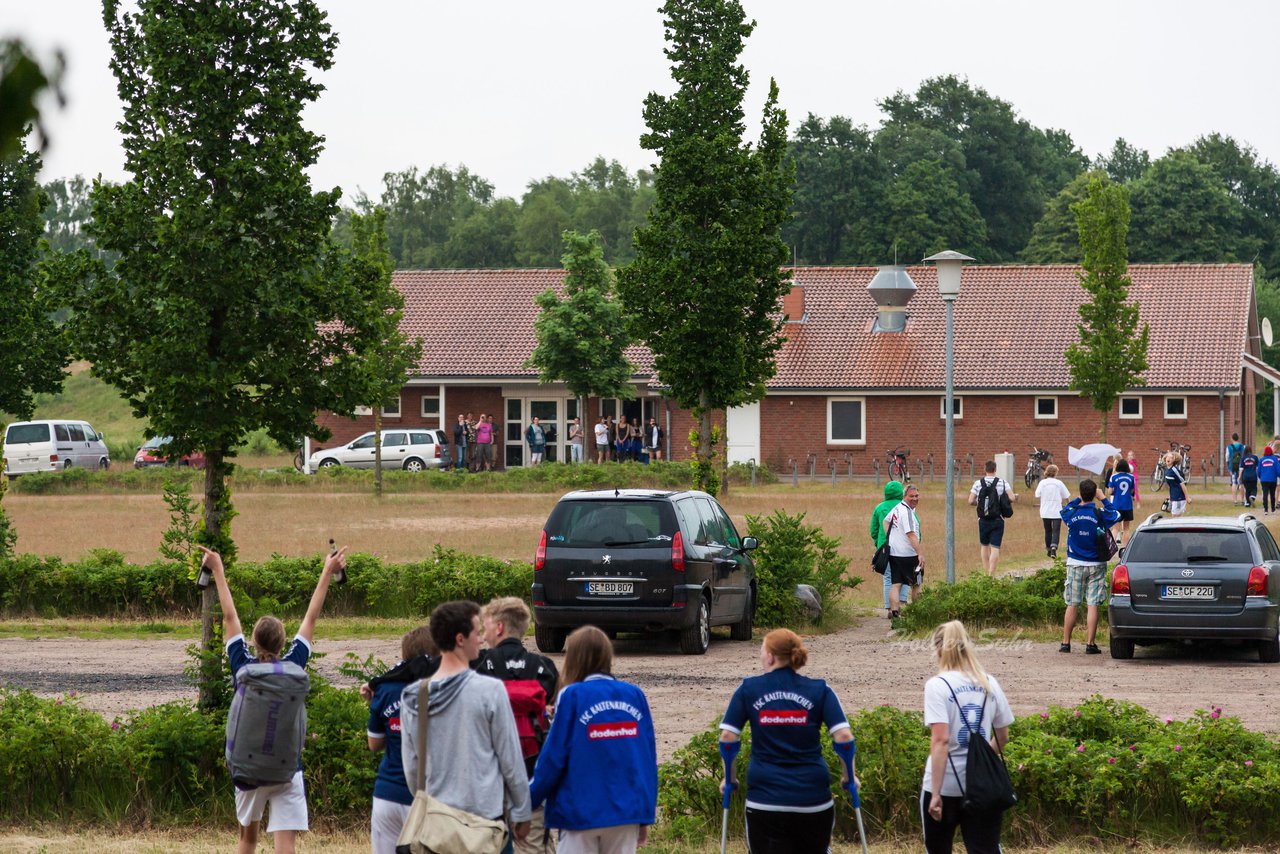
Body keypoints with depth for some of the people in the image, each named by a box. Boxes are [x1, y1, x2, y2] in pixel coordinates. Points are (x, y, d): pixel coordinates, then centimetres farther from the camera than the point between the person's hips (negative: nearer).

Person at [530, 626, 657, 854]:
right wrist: (646, 815, 11)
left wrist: (529, 800, 6)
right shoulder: (635, 696, 2)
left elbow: (553, 757, -8)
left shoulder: (572, 697, -9)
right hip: (626, 810, 4)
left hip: (580, 813, -4)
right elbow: (648, 760, 4)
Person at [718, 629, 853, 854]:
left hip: (765, 801, -1)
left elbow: (728, 738, -2)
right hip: (814, 798, 1)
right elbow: (844, 737, -5)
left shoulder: (749, 690, 3)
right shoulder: (820, 691, 4)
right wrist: (849, 777, 8)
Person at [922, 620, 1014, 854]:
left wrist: (935, 793, -18)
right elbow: (1002, 738, 14)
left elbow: (941, 741, -18)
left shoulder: (938, 685, -10)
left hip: (945, 785, -3)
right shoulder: (989, 684, 6)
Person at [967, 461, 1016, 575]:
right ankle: (991, 575, -11)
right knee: (995, 548, -2)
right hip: (998, 519, -1)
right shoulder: (1003, 482, -4)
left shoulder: (978, 483, -2)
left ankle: (987, 573, 17)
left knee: (985, 546, 16)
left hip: (983, 519, 1)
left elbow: (971, 501, -8)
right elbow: (1012, 498, -11)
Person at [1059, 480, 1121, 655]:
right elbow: (1116, 515, 10)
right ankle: (1090, 644, -2)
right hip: (1095, 566, -1)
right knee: (1092, 605, 0)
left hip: (1075, 564, 1)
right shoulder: (1100, 514, -10)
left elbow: (1065, 509, 18)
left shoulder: (1071, 513, -7)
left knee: (1072, 605, 6)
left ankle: (1065, 643, 8)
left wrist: (1079, 499, 18)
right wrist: (1103, 499, 13)